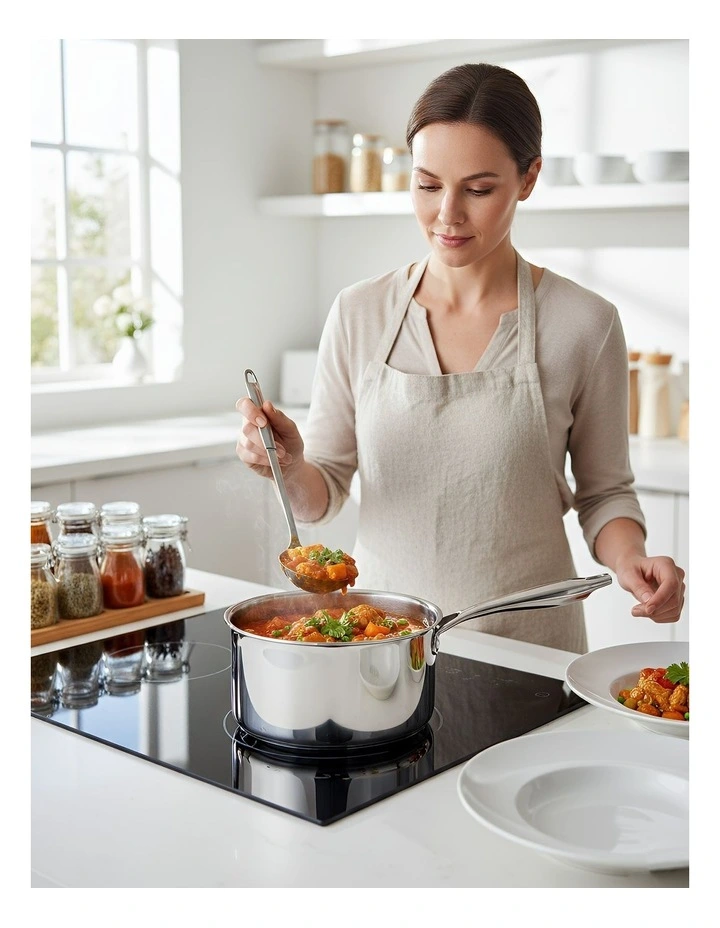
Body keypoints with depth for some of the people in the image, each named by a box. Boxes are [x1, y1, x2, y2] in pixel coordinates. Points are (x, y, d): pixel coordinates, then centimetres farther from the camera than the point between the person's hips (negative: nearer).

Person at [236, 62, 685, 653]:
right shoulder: (358, 314, 0)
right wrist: (289, 465, -15)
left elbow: (604, 490, 7)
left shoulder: (584, 325, -5)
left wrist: (629, 557, -12)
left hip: (526, 647, -1)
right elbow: (323, 494, 6)